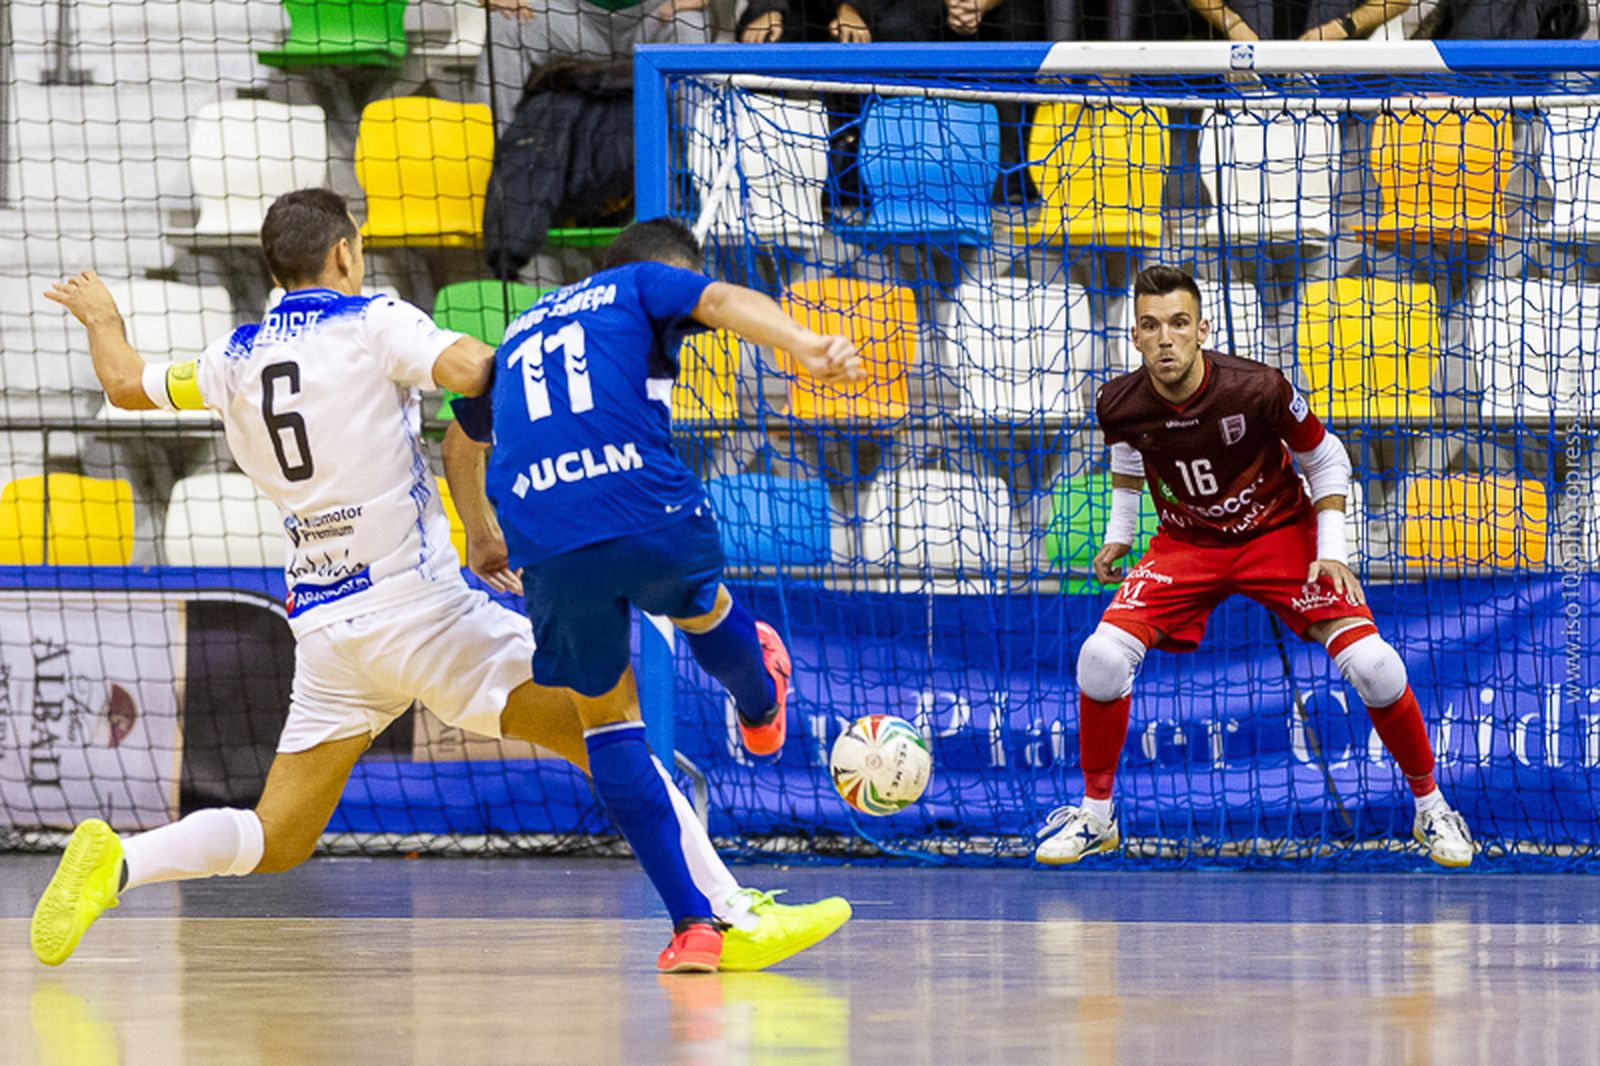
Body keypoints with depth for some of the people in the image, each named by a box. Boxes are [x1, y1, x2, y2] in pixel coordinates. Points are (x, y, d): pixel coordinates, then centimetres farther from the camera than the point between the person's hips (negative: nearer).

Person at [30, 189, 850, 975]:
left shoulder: (235, 360, 12)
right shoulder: (372, 324, -4)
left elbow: (126, 385, 28)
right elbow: (474, 371, -21)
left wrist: (101, 320, 48)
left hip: (322, 629, 6)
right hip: (420, 607, -6)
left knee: (275, 841, 12)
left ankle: (118, 860, -12)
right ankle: (733, 918, -10)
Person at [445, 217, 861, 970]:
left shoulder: (520, 333, 32)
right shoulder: (645, 286, 16)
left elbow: (461, 446, 47)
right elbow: (722, 302, -8)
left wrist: (481, 539, 66)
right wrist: (808, 347, -26)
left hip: (548, 549, 3)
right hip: (650, 514, -3)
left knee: (606, 714, 16)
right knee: (703, 609, 31)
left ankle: (693, 921, 9)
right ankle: (761, 706, 64)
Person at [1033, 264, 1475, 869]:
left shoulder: (1258, 390, -27)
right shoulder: (1120, 405, -17)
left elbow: (1325, 459, -9)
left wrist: (1331, 552, -16)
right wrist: (1118, 535, 8)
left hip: (1279, 534, -2)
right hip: (1186, 543, 2)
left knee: (1371, 665, -19)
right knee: (1102, 655, -19)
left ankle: (1430, 806, 5)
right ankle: (1095, 815, 4)